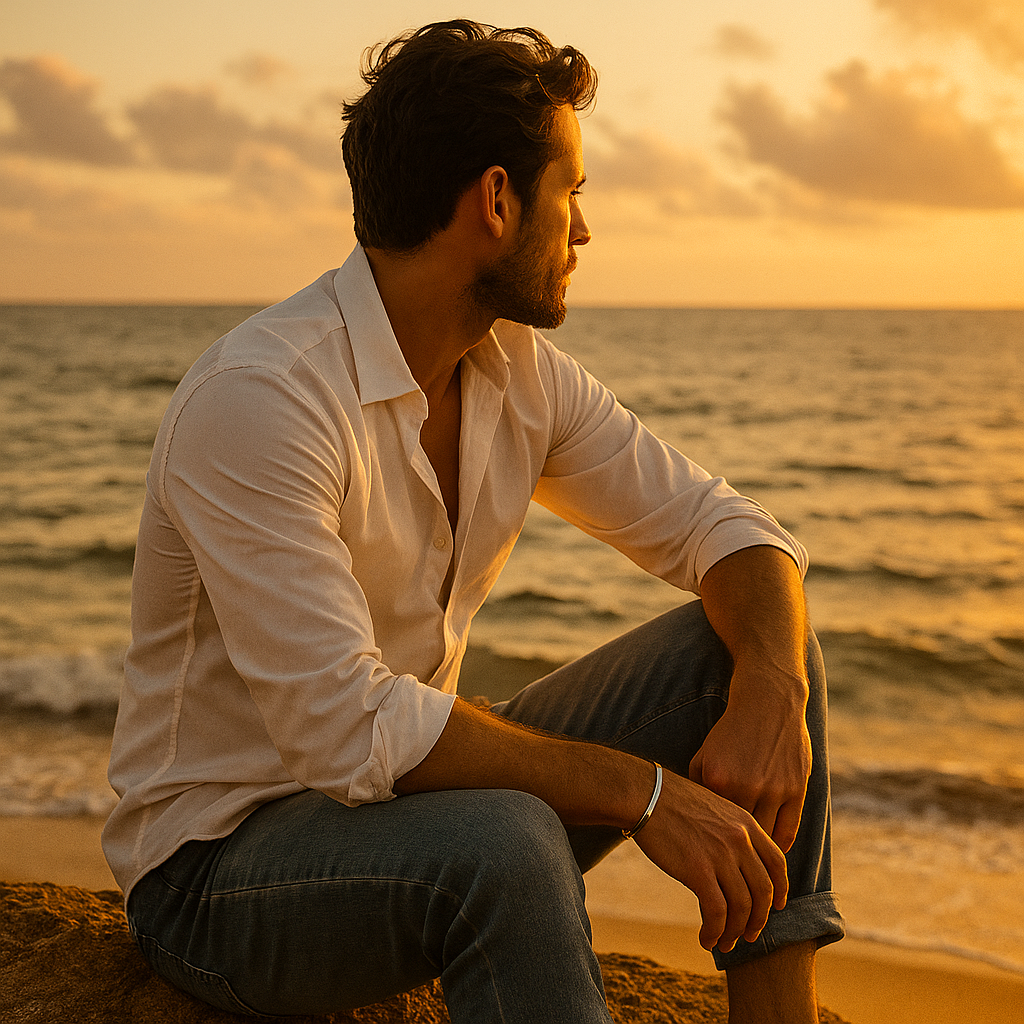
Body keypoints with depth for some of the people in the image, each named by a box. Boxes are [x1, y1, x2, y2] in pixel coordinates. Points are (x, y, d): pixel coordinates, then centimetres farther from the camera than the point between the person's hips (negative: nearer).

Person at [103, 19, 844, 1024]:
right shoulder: (256, 399, -25)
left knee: (743, 641, -4)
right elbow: (348, 729, -31)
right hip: (219, 866, -7)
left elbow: (721, 526, 2)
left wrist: (770, 694, -19)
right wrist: (639, 789, -28)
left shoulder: (521, 371, 0)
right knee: (506, 841, -39)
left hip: (414, 797, 8)